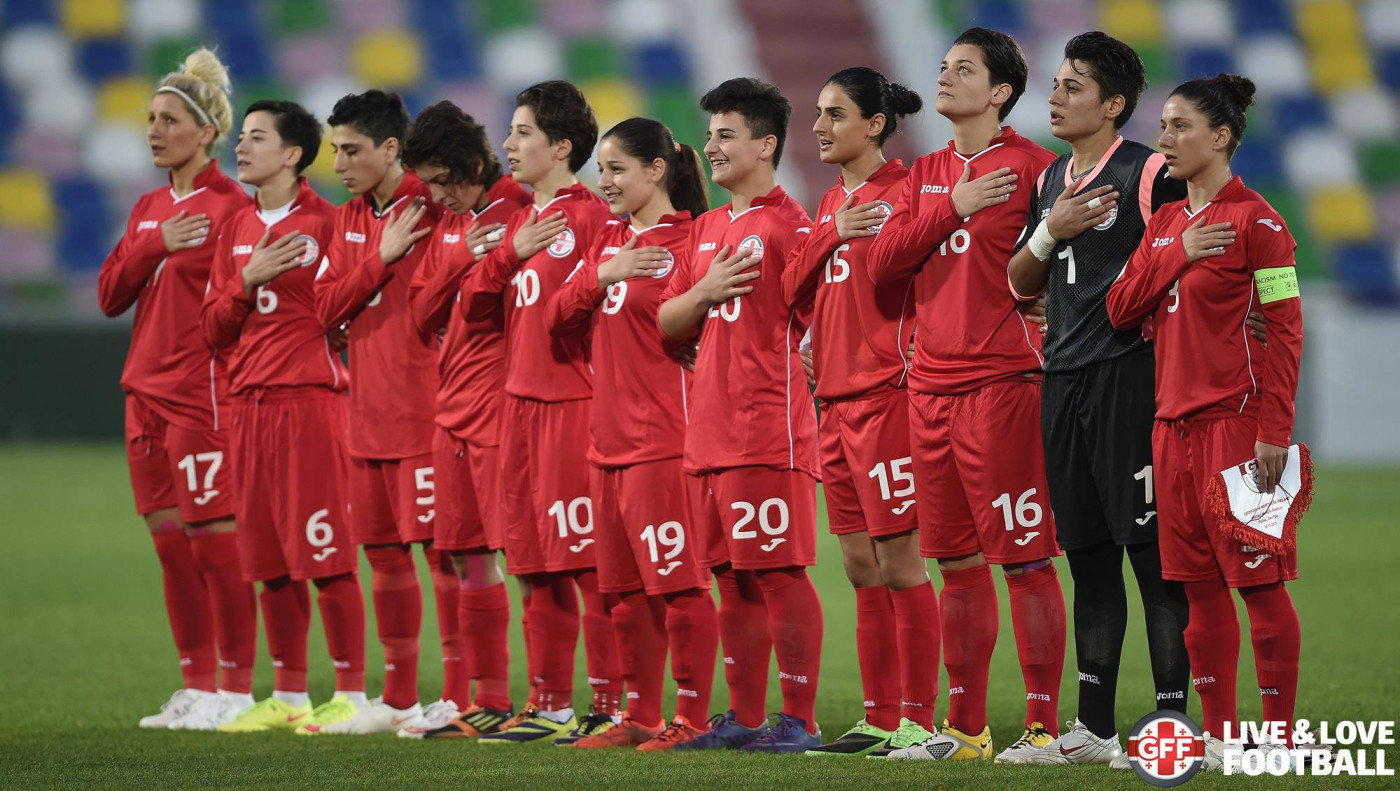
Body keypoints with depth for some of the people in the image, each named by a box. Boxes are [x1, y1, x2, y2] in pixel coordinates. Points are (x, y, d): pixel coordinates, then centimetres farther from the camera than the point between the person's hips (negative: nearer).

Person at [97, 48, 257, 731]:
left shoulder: (231, 207, -7)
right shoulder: (149, 209, 16)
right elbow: (110, 295, 10)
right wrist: (155, 245, -5)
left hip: (203, 390, -8)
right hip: (147, 390, 8)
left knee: (214, 540, -6)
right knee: (170, 544, 9)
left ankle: (236, 689, 0)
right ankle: (196, 687, 15)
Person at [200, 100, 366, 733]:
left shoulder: (325, 223, -5)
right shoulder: (237, 230, 15)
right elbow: (214, 329, 11)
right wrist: (248, 281, -3)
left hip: (309, 396, -7)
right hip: (247, 404, 7)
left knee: (323, 552, -7)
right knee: (268, 558, 9)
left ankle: (350, 692, -2)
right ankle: (288, 697, 16)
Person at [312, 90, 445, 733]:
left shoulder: (434, 211, -9)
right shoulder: (349, 221, 15)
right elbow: (328, 307, 5)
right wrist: (381, 256, -7)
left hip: (424, 409, -8)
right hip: (368, 414, 8)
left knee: (440, 548, -7)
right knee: (385, 554, 12)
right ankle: (398, 700, 20)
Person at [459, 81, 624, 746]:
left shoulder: (590, 215, -8)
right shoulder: (521, 220, 17)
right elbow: (472, 305, 12)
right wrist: (512, 254, 0)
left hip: (575, 399, -8)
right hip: (521, 399, 9)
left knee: (589, 561, -7)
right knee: (539, 567, 11)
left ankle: (610, 706, -4)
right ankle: (550, 707, 16)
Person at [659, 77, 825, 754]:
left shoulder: (787, 224, -7)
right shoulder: (707, 229, 18)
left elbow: (819, 318, -11)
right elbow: (667, 322, 18)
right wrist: (705, 291, 1)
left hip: (770, 431, -8)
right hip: (710, 433, 8)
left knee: (780, 572, -7)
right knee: (733, 579, 11)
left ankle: (799, 719, -3)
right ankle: (744, 718, 17)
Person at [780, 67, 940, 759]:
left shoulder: (902, 190, -8)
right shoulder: (832, 202, 17)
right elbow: (792, 286, 10)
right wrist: (833, 233, -5)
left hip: (885, 391, -8)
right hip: (836, 395, 8)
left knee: (898, 563, -6)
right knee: (861, 566, 10)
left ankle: (917, 721, -3)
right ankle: (880, 720, 14)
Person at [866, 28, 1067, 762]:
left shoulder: (1029, 165, -5)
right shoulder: (927, 174, 16)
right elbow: (882, 261, 5)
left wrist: (1043, 354, -17)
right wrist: (953, 208, -5)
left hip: (1002, 384, -7)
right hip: (931, 387, 7)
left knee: (1024, 560, -6)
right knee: (958, 564, 11)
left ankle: (1044, 726, -4)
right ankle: (965, 728, 18)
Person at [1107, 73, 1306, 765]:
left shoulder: (1255, 220, -7)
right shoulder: (1167, 222, 15)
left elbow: (1285, 330, -10)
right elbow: (1120, 309, 8)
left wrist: (1275, 432, -16)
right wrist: (1178, 255, -7)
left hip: (1236, 421, -7)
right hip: (1175, 422, 7)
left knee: (1257, 581, -6)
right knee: (1200, 585, 8)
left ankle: (1280, 736, -2)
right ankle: (1218, 736, 12)